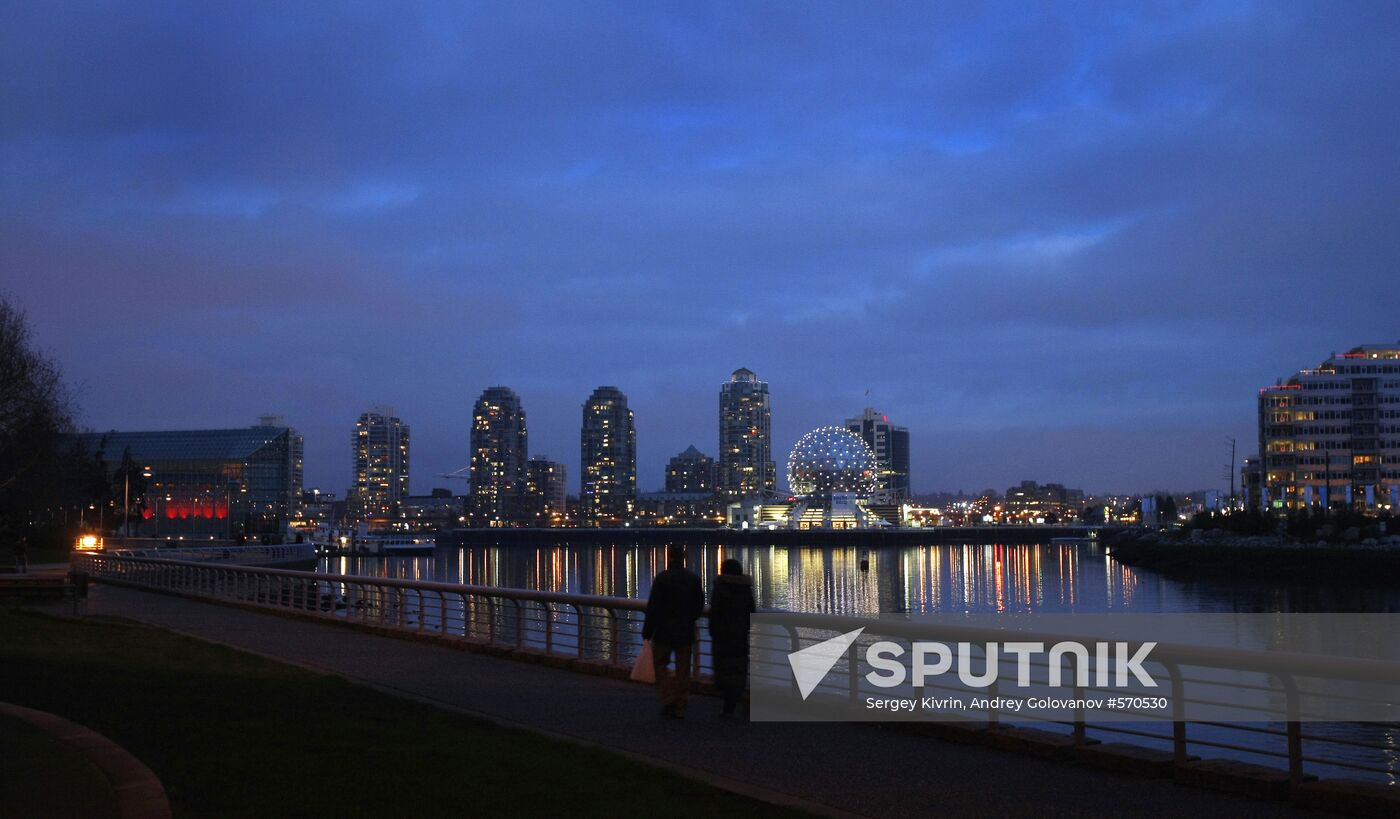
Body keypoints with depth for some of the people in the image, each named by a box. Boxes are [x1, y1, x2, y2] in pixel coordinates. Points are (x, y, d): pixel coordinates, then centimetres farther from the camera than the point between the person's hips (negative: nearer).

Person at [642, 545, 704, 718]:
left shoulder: (662, 578, -12)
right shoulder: (694, 578, 2)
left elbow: (653, 607, -12)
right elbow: (700, 606, 8)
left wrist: (647, 632, -6)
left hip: (664, 632, -4)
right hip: (686, 633, 4)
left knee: (660, 665, 11)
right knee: (683, 670, 9)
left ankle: (669, 699, -4)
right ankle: (680, 709, 11)